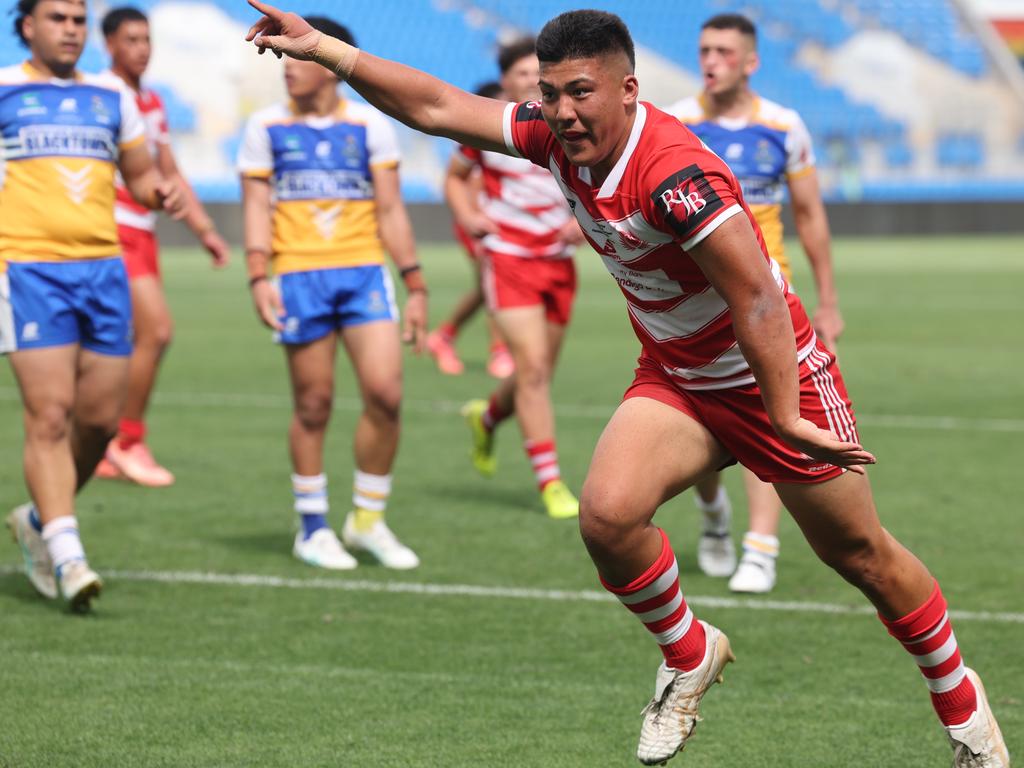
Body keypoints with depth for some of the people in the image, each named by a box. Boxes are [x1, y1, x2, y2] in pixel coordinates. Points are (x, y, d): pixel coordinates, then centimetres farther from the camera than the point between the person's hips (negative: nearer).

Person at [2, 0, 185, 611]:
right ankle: (67, 558, -14)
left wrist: (161, 190, 1)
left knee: (100, 419, 4)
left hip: (103, 267, 5)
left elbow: (139, 173, 23)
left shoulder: (112, 99, 16)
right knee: (50, 414, -13)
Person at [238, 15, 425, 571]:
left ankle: (368, 521, 8)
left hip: (365, 273, 1)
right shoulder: (266, 127, 6)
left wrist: (415, 286, 5)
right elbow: (257, 207, 3)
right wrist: (259, 278, -10)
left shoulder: (369, 124, 7)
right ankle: (312, 529, 14)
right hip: (299, 275, -1)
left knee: (385, 393, -9)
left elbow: (391, 210, 8)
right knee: (313, 404, 0)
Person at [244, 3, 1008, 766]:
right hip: (674, 380, 6)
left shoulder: (675, 173, -32)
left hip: (775, 376, -6)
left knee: (861, 555, 6)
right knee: (608, 514, -19)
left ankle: (960, 702, 30)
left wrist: (786, 417, -29)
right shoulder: (557, 138, -10)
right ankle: (689, 657, 7)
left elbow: (757, 297, -31)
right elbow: (436, 107, -2)